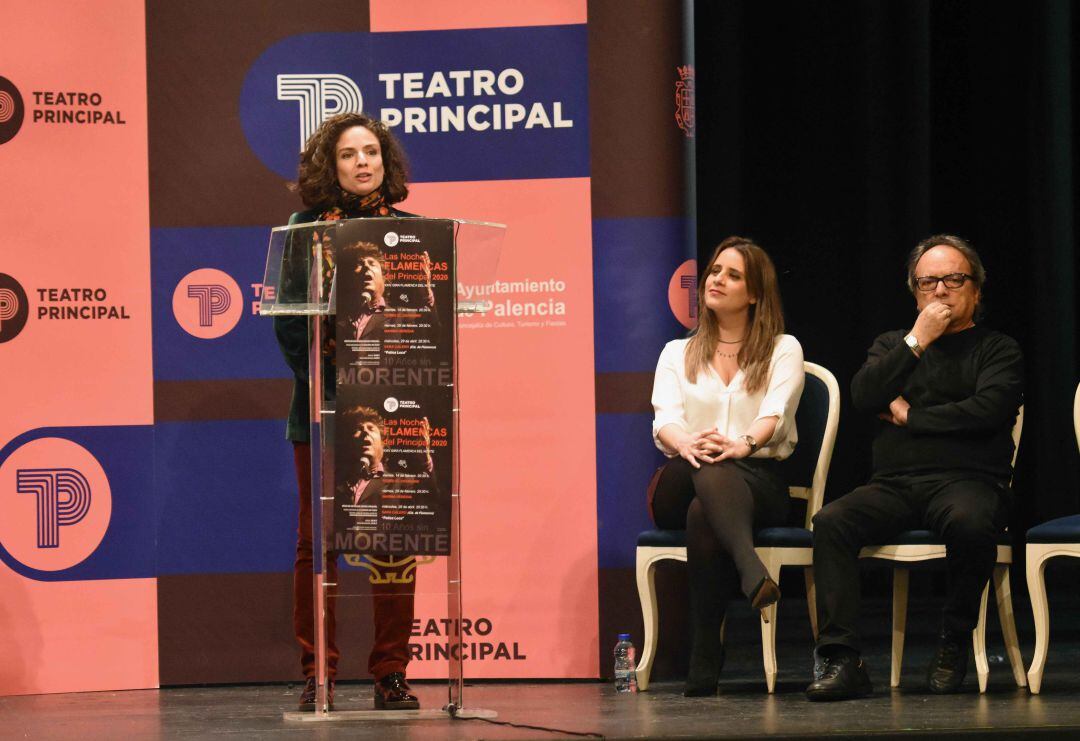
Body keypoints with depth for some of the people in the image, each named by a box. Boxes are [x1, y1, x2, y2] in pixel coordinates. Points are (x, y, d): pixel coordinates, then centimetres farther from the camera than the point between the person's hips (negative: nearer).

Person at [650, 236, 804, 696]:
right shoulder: (678, 354, 20)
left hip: (756, 481, -1)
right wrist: (686, 443, -26)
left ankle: (705, 661, -49)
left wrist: (743, 444, -32)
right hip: (681, 485, 1)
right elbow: (665, 418, 0)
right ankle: (752, 574, -63)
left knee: (704, 516, -39)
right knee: (706, 470, -39)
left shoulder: (783, 350, 14)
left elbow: (775, 415, -7)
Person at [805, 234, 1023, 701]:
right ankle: (840, 659, -32)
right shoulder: (891, 345, 26)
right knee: (831, 521, -28)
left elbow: (987, 411, -6)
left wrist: (908, 416, 1)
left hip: (967, 481, -3)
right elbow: (864, 396, 5)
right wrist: (917, 341, 1)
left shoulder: (998, 351, 13)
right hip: (894, 486, 3)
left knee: (968, 521, -40)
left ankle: (954, 642, -17)